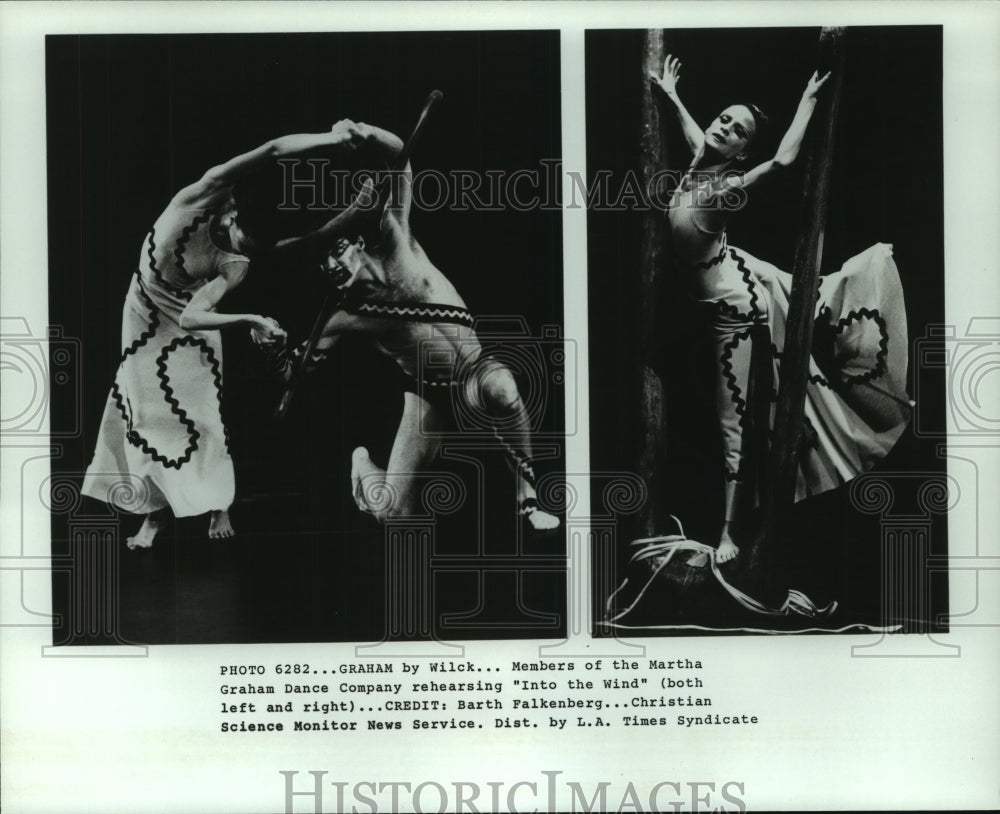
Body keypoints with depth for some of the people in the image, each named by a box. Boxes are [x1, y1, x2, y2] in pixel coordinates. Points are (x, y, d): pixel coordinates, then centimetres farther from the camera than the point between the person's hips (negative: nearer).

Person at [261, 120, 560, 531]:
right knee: (392, 511, -6)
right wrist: (275, 348, -16)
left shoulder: (394, 242, -7)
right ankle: (362, 466, 33)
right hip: (426, 393, 2)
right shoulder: (346, 316, -3)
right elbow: (298, 372, 4)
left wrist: (366, 135, -33)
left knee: (499, 385, -42)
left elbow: (400, 158, -13)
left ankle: (528, 496, -24)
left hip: (473, 376, -2)